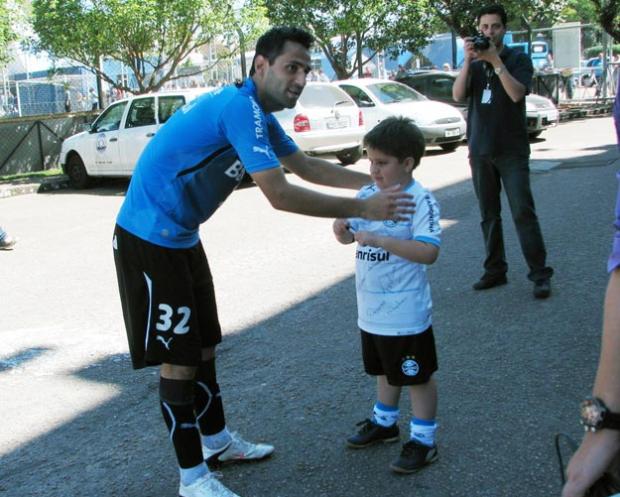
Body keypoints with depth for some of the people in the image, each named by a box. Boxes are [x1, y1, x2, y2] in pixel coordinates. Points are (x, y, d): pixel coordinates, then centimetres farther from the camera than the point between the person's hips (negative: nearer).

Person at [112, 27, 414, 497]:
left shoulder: (258, 113, 8)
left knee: (203, 345, 18)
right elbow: (280, 195, -29)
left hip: (182, 237, 10)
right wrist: (363, 208, -23)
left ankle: (217, 441, 35)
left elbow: (307, 166, 17)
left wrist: (375, 180, 8)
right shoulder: (239, 106, -24)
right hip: (150, 239, -10)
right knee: (178, 358, -3)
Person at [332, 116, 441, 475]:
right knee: (385, 370, 25)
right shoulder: (367, 195, 2)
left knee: (417, 376, 9)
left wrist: (379, 239, -34)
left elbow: (429, 252, -28)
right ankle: (385, 423, 44)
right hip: (371, 310, 7)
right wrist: (342, 230, -14)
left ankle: (424, 441, 24)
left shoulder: (421, 200, -18)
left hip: (405, 314, -7)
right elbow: (349, 236, 9)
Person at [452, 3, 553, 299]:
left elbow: (517, 93, -16)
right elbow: (457, 95, -6)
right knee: (489, 215, 6)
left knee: (523, 212, -9)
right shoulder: (473, 64, 11)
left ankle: (540, 274, -6)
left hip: (512, 151, -4)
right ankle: (495, 270, 13)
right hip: (480, 151, 4)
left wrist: (495, 60, -21)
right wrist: (468, 60, -16)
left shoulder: (518, 59, 2)